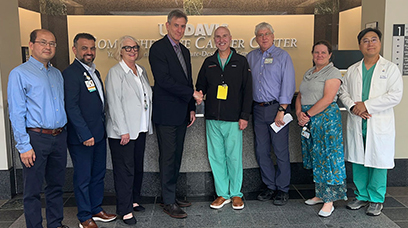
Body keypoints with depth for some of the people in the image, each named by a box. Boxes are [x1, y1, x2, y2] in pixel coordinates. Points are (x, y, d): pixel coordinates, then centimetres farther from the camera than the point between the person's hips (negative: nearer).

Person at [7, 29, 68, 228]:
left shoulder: (57, 74, 13)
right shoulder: (19, 74, -7)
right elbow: (16, 113, -10)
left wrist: (63, 134, 10)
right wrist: (24, 146, -14)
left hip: (59, 137, 6)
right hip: (36, 138, -6)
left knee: (56, 185, 16)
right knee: (33, 189, 4)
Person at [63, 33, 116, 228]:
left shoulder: (94, 72, 14)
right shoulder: (70, 74, -14)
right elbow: (71, 108, -18)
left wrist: (104, 128, 16)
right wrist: (85, 135, -19)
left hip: (99, 133, 9)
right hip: (81, 137, -8)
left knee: (98, 174, 17)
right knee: (83, 178, 5)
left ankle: (96, 210, 32)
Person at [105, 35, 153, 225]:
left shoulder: (141, 71, 13)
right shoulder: (115, 72, -8)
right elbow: (114, 103, -13)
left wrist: (148, 125, 13)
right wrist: (123, 131, -17)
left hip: (140, 130, 7)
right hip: (122, 132, -7)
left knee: (138, 167, 15)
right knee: (125, 170, -1)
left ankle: (134, 201, 30)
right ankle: (125, 210, 10)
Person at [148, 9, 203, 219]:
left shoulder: (184, 51, 16)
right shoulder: (158, 48, -9)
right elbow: (164, 80, -19)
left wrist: (191, 108, 12)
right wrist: (192, 94, -16)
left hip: (181, 113, 8)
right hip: (166, 113, -8)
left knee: (176, 156, 14)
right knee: (168, 158, -1)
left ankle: (171, 195, 26)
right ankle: (168, 202, 10)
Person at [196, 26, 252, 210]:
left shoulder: (241, 61, 4)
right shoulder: (208, 62, 12)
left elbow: (247, 90, 0)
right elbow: (200, 86, 14)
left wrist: (244, 116, -6)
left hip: (233, 119, -3)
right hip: (212, 119, 3)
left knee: (234, 157, 3)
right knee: (216, 157, 7)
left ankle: (236, 194, 19)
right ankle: (222, 194, 20)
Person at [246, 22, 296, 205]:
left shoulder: (282, 56, 0)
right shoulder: (250, 57, 13)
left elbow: (288, 85, -6)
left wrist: (281, 110, -13)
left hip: (276, 108, -4)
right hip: (258, 109, 5)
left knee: (281, 151, 1)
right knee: (261, 151, 9)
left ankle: (282, 189, 14)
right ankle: (270, 186, 23)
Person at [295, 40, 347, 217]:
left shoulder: (333, 73, -6)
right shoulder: (308, 73, 18)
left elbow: (327, 99, -17)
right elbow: (300, 97, 16)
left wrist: (308, 114, -15)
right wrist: (299, 113, -3)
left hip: (326, 118, -7)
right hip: (308, 120, 7)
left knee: (327, 157, -4)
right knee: (315, 158, 11)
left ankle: (329, 201, 2)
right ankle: (319, 195, 22)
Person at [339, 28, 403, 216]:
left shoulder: (390, 68, 0)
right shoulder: (352, 70, 11)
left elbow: (395, 95, -10)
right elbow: (343, 92, 11)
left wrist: (366, 105, -15)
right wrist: (353, 106, -10)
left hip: (379, 125, -3)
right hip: (356, 123, 4)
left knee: (378, 162, 3)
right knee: (358, 161, 10)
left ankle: (376, 199, 19)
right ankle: (361, 196, 25)